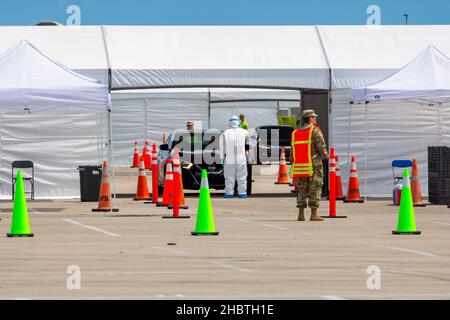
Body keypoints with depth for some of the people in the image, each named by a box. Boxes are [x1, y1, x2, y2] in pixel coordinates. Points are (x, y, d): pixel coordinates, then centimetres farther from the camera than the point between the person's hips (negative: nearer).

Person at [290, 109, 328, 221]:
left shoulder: (295, 133, 12)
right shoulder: (315, 131, -6)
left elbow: (292, 152, 12)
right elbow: (321, 148, -11)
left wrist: (294, 163, 20)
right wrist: (325, 156, 6)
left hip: (299, 166, 5)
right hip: (314, 166, -5)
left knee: (301, 191, 9)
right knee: (314, 190, -2)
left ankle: (301, 214, 6)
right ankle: (314, 214, -4)